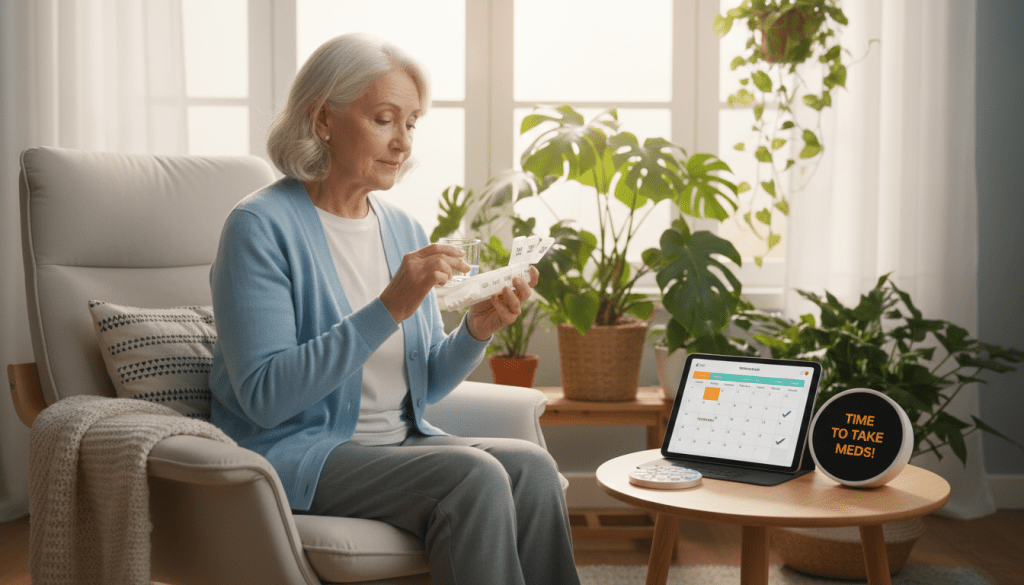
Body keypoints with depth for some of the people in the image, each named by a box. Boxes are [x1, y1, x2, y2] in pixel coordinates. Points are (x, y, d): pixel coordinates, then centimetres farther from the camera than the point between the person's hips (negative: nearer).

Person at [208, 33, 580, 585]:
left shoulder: (404, 230, 11)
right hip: (293, 451, -6)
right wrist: (389, 308, -26)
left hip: (401, 441, 6)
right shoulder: (261, 226, -10)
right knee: (473, 476, -28)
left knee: (531, 466, -21)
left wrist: (476, 331, -7)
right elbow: (264, 396, -20)